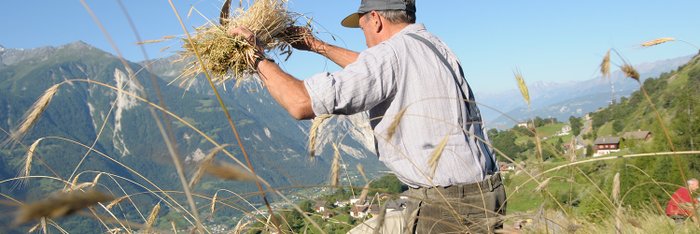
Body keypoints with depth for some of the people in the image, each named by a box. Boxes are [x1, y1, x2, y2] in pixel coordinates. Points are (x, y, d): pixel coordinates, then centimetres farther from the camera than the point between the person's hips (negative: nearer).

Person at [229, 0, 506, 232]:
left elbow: (302, 104, -22)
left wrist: (258, 58, -8)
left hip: (443, 208, -8)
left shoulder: (390, 53, -15)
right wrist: (318, 46, 36)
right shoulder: (433, 45, 11)